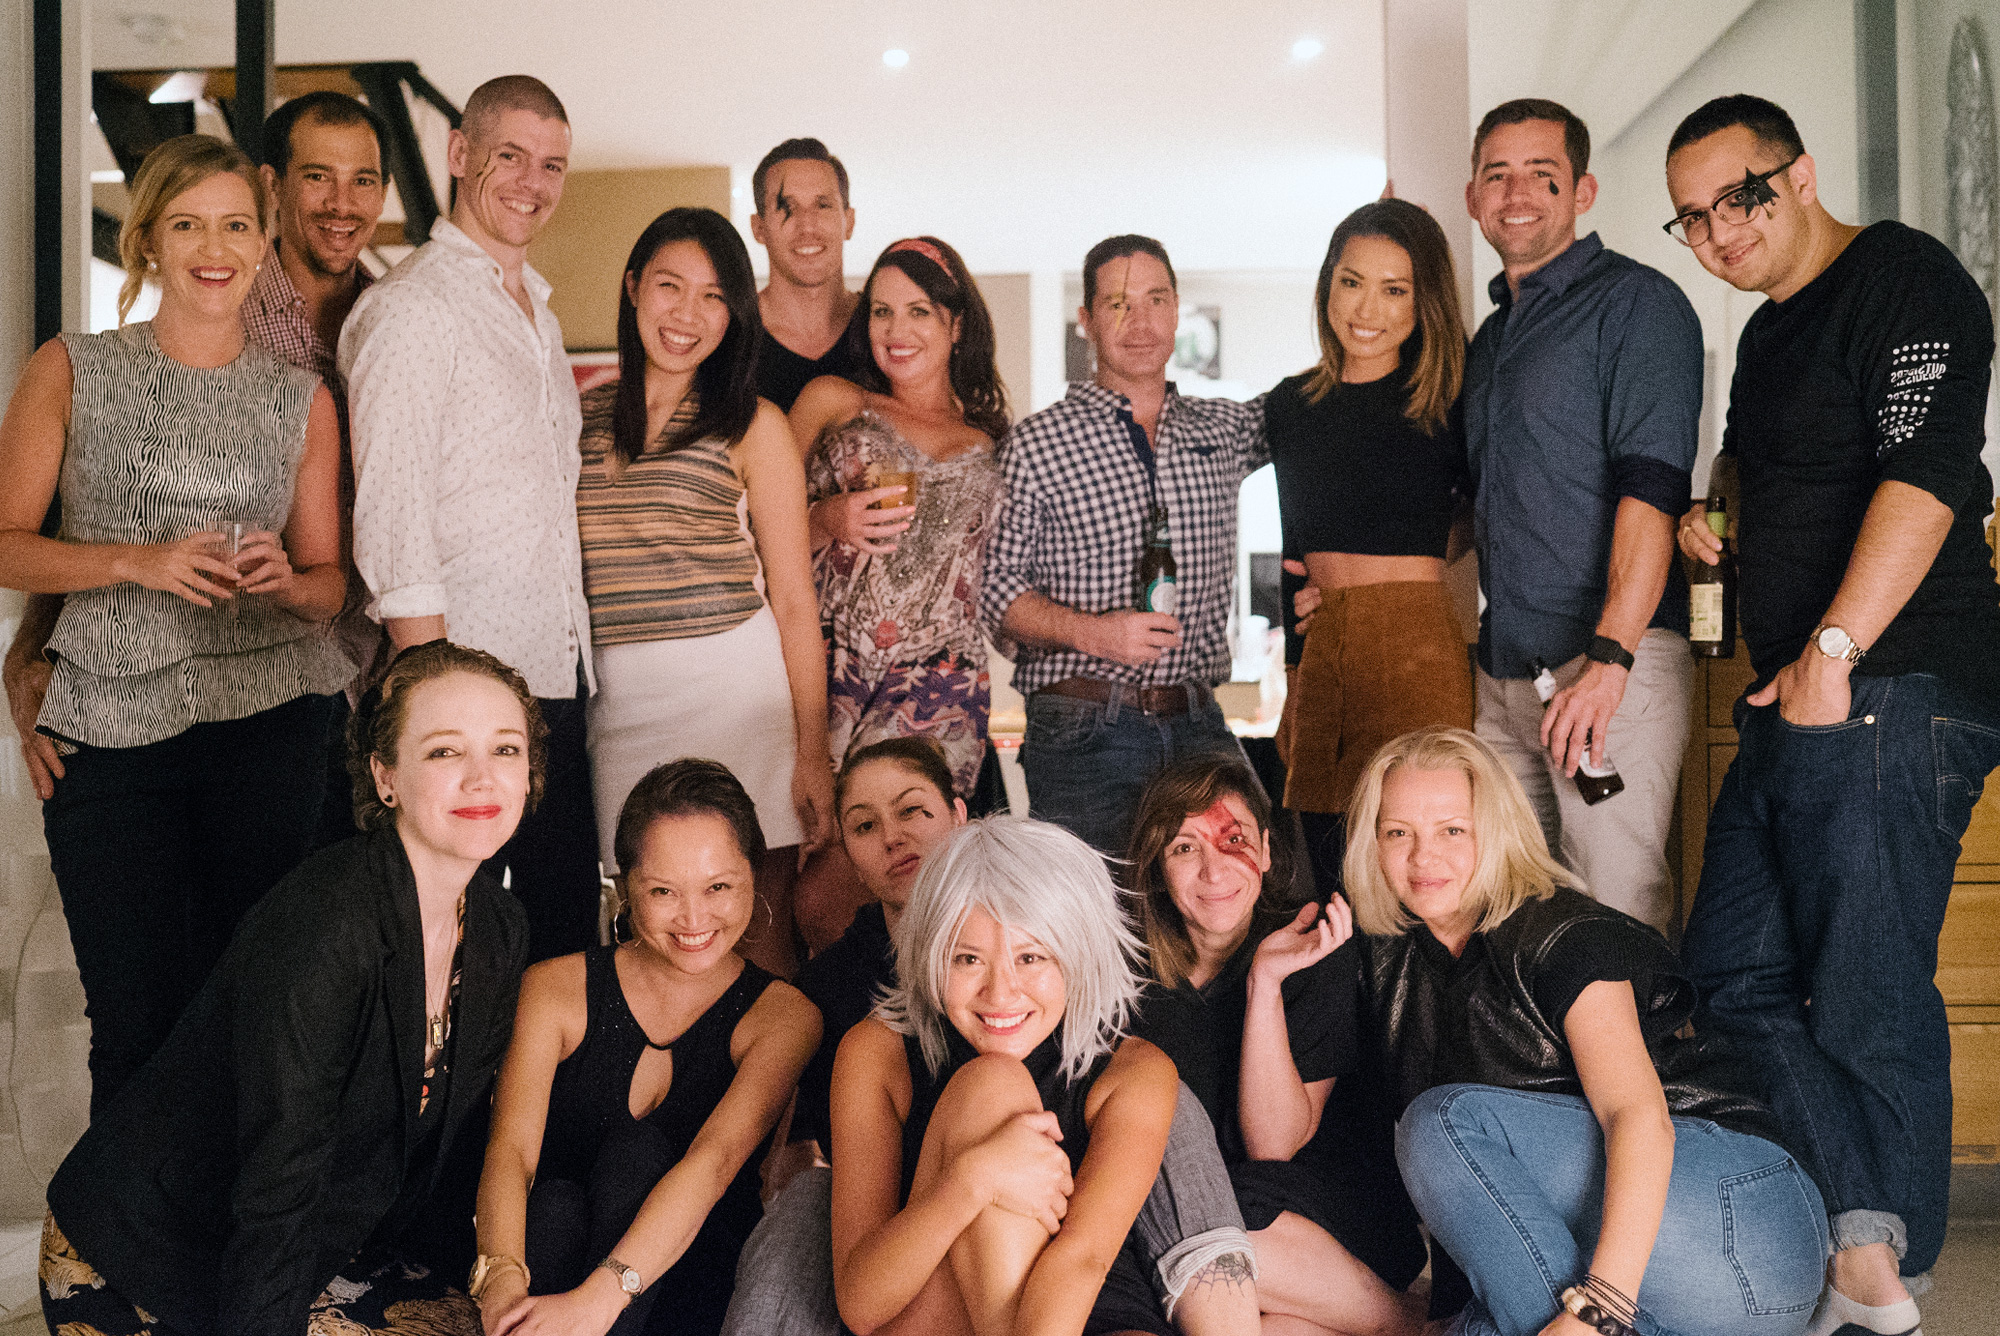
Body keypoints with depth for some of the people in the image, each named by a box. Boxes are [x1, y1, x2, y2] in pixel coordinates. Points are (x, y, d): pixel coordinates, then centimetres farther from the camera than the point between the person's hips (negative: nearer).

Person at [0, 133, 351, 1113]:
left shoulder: (302, 401, 11)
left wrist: (286, 581, -8)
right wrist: (137, 563, -13)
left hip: (268, 726, 1)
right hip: (109, 729, -1)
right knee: (135, 1019, 0)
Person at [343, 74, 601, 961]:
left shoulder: (537, 313, 18)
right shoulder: (410, 307, -8)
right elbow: (390, 514, -14)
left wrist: (575, 651, 15)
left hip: (557, 675, 8)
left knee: (567, 925, 12)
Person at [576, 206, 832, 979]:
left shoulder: (752, 426, 2)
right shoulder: (581, 418, 12)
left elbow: (793, 601, 0)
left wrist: (811, 750, -5)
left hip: (735, 693, -3)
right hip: (616, 702, 3)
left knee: (753, 930, -2)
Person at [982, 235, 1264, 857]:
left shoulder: (1224, 429, 13)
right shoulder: (1035, 442, 0)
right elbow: (994, 587, -2)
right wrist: (1091, 631, -17)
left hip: (1200, 732, 4)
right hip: (1081, 733, -4)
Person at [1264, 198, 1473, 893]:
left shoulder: (1446, 399, -1)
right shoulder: (1291, 404, 13)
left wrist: (1403, 572, 7)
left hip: (1414, 645, -4)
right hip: (1316, 651, 5)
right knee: (1327, 883, 7)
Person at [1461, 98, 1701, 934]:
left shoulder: (1634, 301, -2)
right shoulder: (1490, 339, 22)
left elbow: (1651, 487, -14)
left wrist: (1609, 659, -24)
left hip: (1612, 664, -7)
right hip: (1503, 674, 7)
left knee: (1618, 918, -8)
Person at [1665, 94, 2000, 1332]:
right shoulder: (1768, 333, 21)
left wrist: (1833, 646, -23)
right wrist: (1705, 511, 19)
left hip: (1888, 693, -10)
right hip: (1792, 701, 10)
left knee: (1870, 1001, -4)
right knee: (1735, 980, 8)